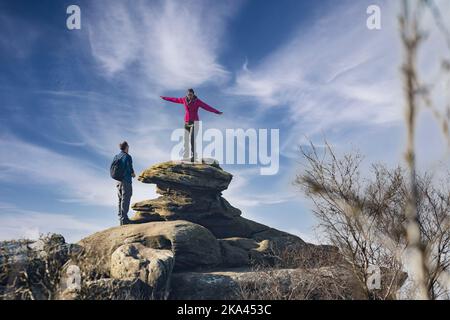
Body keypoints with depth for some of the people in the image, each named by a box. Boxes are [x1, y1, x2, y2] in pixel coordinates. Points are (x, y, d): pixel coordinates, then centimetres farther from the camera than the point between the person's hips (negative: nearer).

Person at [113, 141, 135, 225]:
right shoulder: (128, 157, -13)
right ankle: (124, 219, -4)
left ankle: (121, 217, 20)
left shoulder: (116, 157, 8)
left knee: (120, 199, 15)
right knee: (125, 200, -4)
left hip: (118, 180, 7)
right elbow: (131, 170, -14)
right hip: (126, 181, -7)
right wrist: (133, 174, 9)